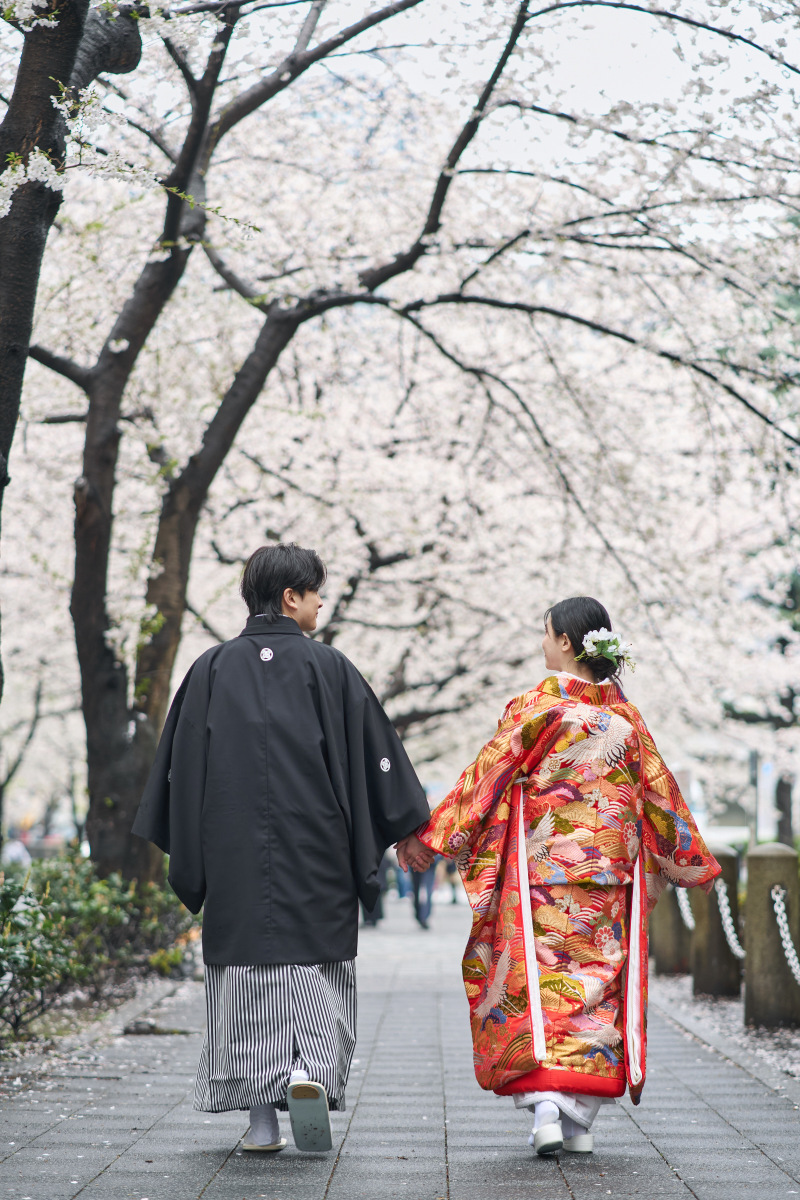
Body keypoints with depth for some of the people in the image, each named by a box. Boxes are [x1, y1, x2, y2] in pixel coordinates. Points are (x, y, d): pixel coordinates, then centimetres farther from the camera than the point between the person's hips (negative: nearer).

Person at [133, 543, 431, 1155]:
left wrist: (188, 858, 13)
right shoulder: (328, 668, -3)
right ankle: (312, 1069, -16)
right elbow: (375, 750, -1)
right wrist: (413, 822, 9)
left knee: (247, 969, 7)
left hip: (233, 850, 2)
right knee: (318, 964, 9)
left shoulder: (212, 668, 4)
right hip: (317, 848, -2)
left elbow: (181, 764, 6)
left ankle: (262, 1119, 7)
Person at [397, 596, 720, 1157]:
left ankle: (545, 1105, -16)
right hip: (609, 872, 4)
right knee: (597, 977, 9)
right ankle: (581, 1120, 10)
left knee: (536, 982, -1)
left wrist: (430, 835, -3)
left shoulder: (536, 706, -7)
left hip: (543, 869, -4)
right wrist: (692, 859, 25)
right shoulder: (626, 716, 7)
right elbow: (659, 791, 13)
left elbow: (487, 774, -8)